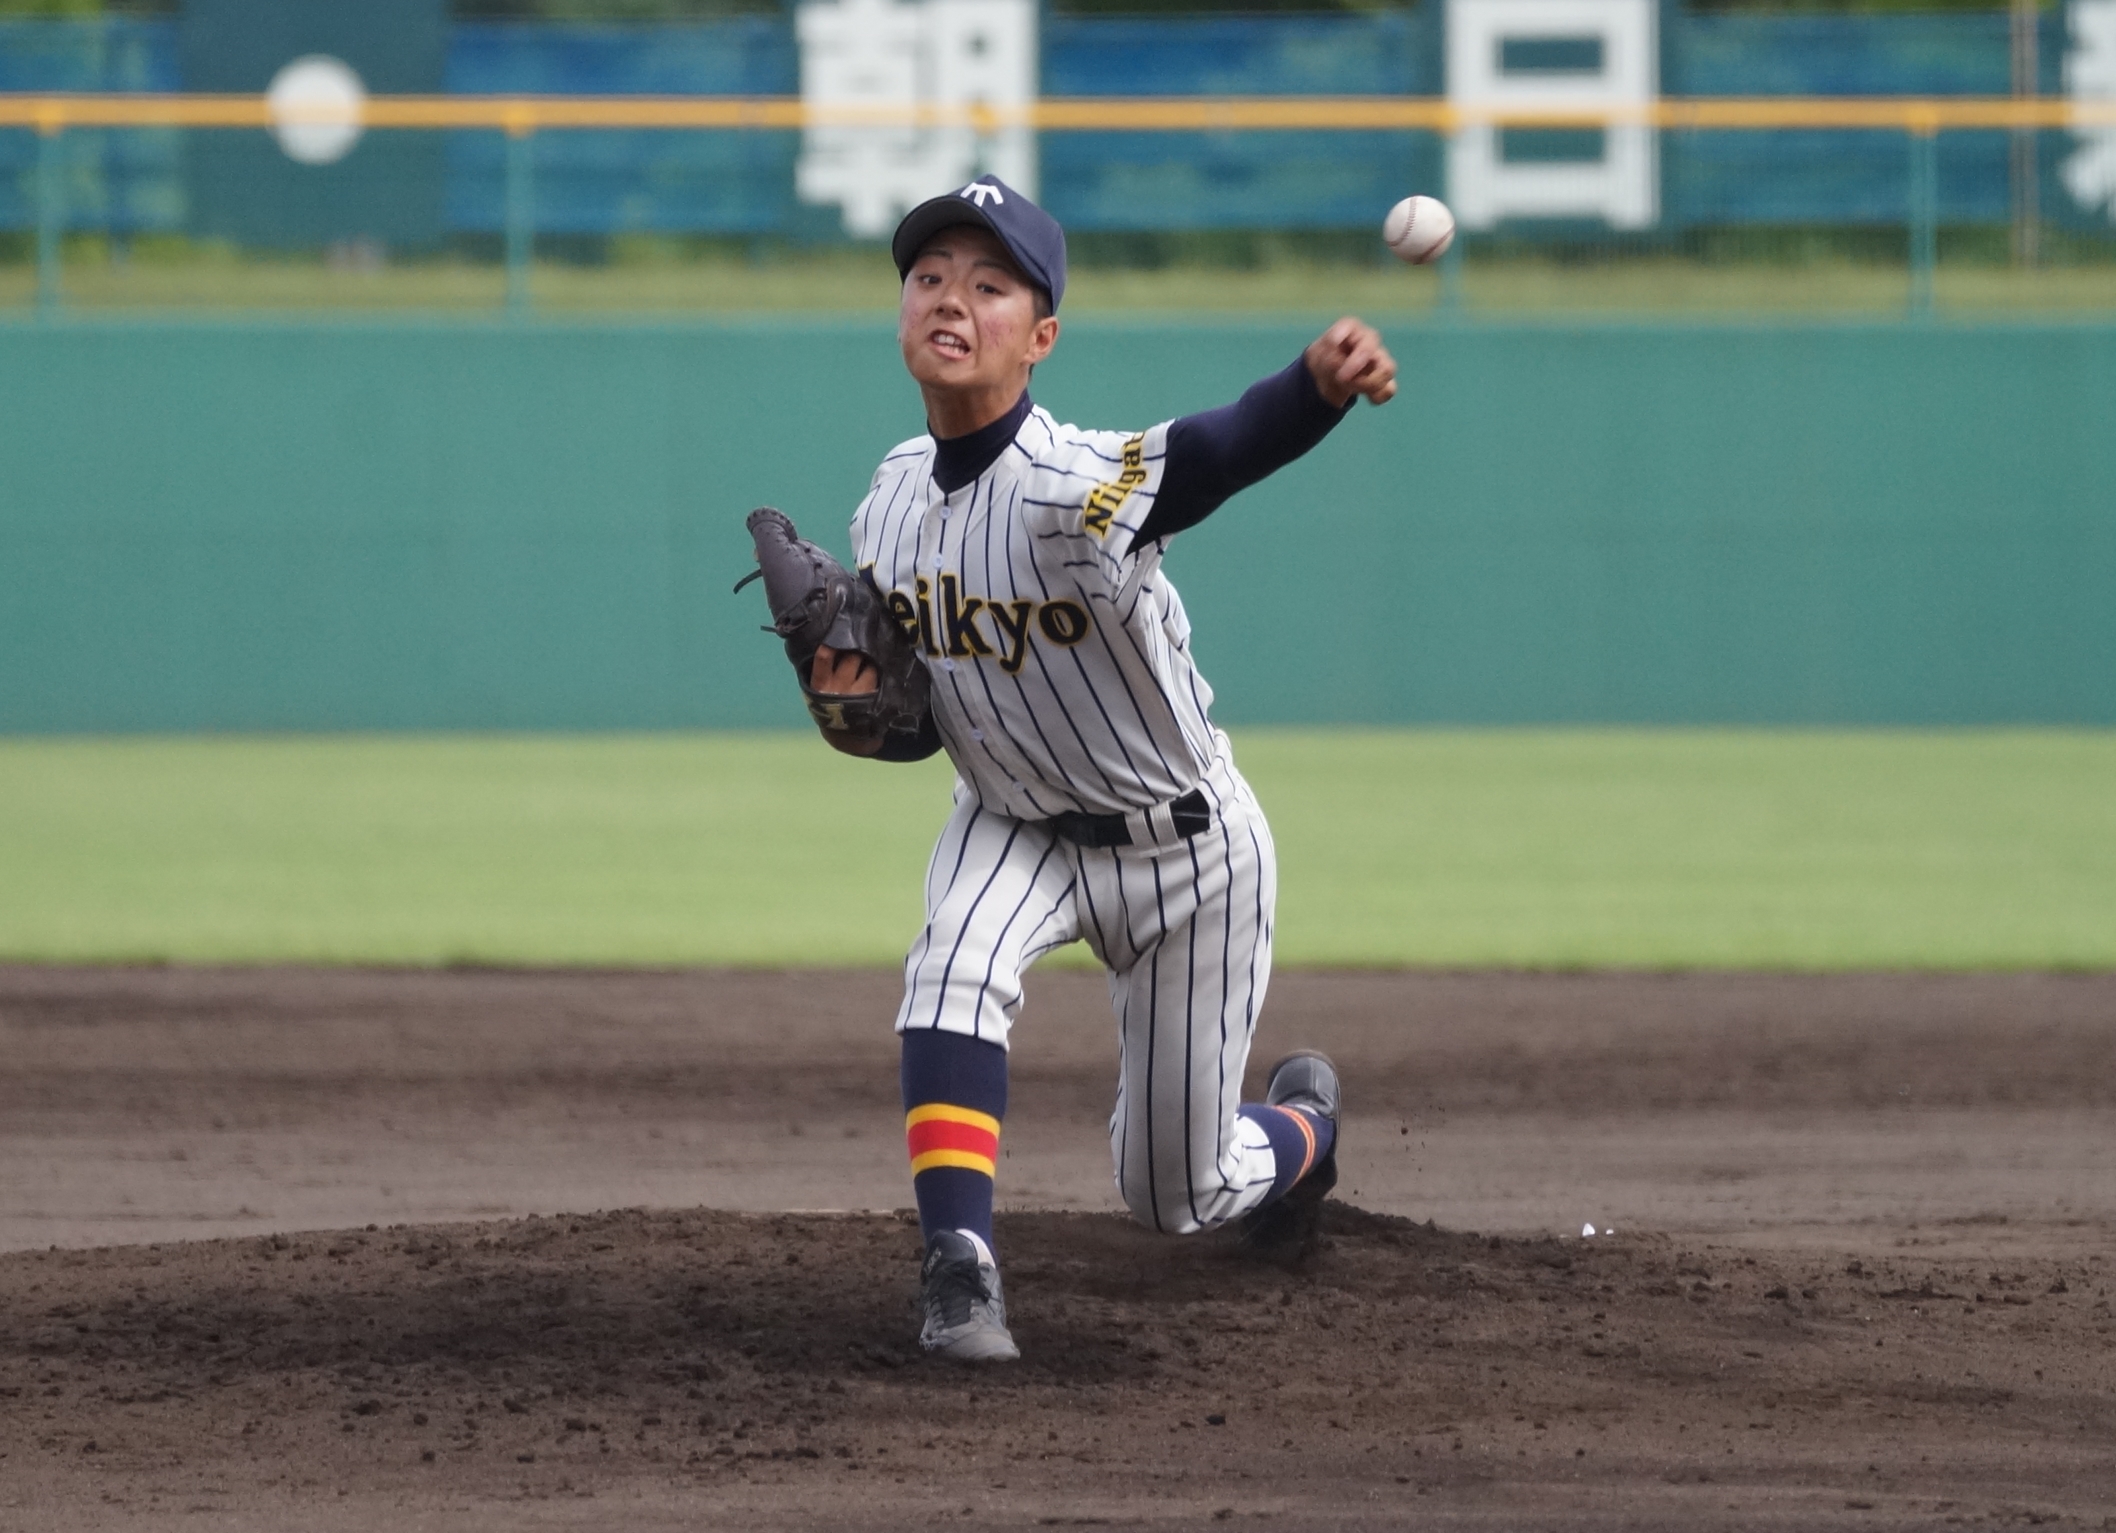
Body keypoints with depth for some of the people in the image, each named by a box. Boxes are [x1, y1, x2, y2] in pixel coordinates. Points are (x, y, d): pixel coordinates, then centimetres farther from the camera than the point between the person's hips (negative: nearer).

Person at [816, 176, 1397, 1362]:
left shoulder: (1071, 488, -33)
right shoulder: (894, 502, -10)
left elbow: (1211, 456, -56)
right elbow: (921, 728, 0)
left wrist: (1322, 385, -78)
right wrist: (858, 708, -24)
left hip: (1186, 847, -4)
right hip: (1014, 826, 4)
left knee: (1179, 1194, 7)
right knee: (953, 969, -30)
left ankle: (1302, 1125, 41)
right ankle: (960, 1269, -29)